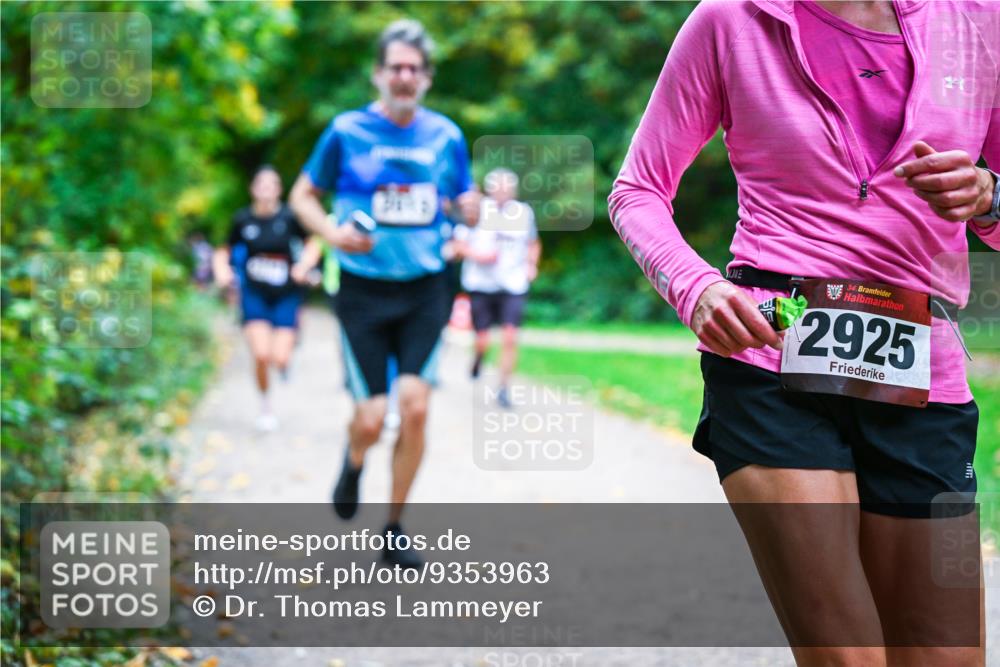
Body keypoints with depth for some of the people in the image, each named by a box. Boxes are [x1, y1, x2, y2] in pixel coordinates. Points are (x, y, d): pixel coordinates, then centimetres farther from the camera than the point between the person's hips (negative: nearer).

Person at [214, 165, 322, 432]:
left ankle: (282, 361, 32)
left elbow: (313, 244, 4)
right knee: (261, 355, -15)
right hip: (255, 295, 1)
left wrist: (304, 265, -15)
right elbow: (224, 252, 11)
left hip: (286, 295, -1)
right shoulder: (243, 219, -2)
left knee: (280, 359, -9)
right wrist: (222, 271, -9)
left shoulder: (289, 217, -8)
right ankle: (266, 407, 11)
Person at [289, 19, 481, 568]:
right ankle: (353, 461, 32)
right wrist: (332, 233, -13)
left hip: (424, 292, 2)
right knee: (372, 417, -7)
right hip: (363, 290, -2)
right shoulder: (347, 132, -2)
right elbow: (302, 196, 7)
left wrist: (470, 207, -7)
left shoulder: (446, 136, 6)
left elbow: (464, 203, 18)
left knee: (415, 407, -10)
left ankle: (395, 529, 8)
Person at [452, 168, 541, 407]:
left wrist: (532, 264, 5)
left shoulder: (524, 213, 5)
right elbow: (458, 245, 0)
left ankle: (503, 388, 4)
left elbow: (534, 243, 21)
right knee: (482, 341, -1)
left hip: (513, 286, 1)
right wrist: (478, 256, -16)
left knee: (510, 338, -10)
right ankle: (479, 356, 37)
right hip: (481, 284, -1)